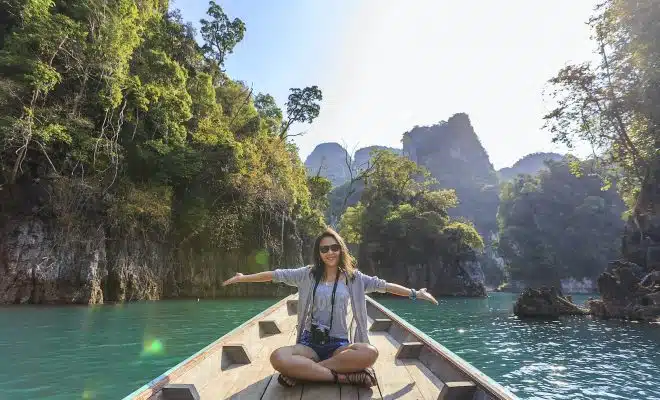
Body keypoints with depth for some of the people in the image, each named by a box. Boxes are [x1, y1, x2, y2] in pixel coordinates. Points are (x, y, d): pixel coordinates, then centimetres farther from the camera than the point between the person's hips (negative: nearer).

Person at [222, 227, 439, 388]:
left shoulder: (353, 277, 4)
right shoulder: (308, 274, 4)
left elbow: (383, 285, 4)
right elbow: (276, 274, 5)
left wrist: (415, 293, 1)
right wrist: (243, 277, 6)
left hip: (339, 344, 1)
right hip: (310, 343, 0)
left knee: (370, 353, -33)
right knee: (278, 358, -32)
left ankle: (302, 371, -22)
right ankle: (343, 376, -25)